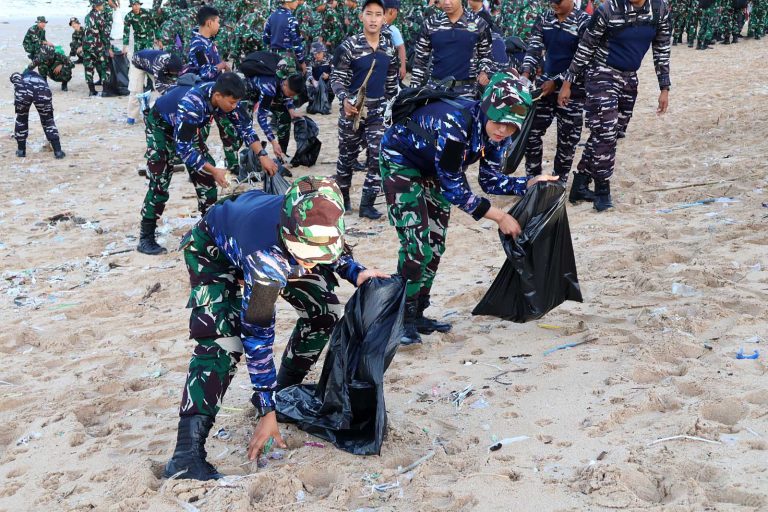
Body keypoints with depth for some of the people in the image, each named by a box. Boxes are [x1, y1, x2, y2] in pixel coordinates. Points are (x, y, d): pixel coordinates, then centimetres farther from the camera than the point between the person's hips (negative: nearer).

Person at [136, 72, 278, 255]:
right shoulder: (191, 105, -42)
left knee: (205, 174, 1)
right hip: (161, 124, -7)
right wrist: (214, 171, -43)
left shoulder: (224, 95, -22)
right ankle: (146, 238, -11)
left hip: (189, 126, 7)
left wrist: (262, 155, -18)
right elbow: (183, 147, -40)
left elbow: (244, 126, -10)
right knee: (160, 181, -15)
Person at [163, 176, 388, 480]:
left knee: (323, 311, 0)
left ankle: (285, 390, 18)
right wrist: (267, 410, -31)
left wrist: (357, 273, -25)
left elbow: (336, 252, -3)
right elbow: (257, 338, -36)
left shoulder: (320, 225, -31)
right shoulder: (266, 260, -45)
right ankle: (187, 454, -27)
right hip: (213, 250, -6)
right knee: (221, 341, -25)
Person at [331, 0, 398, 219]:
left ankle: (367, 204, -1)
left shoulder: (389, 45, 4)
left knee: (378, 158, -9)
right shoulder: (349, 45, -10)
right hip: (353, 109, -2)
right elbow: (336, 78, -10)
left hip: (379, 111, 3)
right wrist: (344, 100, -27)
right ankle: (342, 197, 32)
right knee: (347, 157, 12)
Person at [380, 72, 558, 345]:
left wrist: (531, 184, -19)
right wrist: (499, 217, -26)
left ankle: (416, 315, 17)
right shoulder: (455, 124, -38)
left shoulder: (496, 132, -15)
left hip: (431, 168, 8)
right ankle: (404, 320, -7)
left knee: (435, 245, 6)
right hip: (399, 160, -8)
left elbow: (490, 180, -5)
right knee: (416, 243, -17)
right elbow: (453, 188, -31)